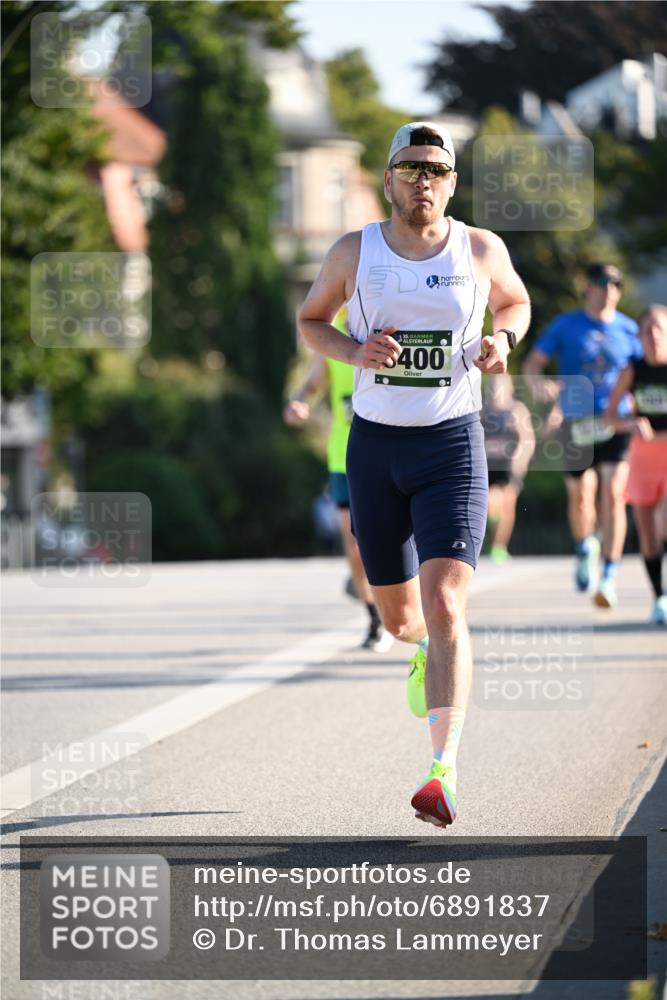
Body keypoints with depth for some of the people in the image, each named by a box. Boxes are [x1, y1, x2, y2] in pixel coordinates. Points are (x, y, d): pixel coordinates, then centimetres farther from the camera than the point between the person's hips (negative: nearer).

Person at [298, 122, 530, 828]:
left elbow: (516, 301, 19)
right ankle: (424, 650, 53)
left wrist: (501, 340, -3)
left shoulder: (481, 251, -1)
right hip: (375, 444, 2)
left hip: (453, 447, -2)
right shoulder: (353, 253, -1)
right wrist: (354, 351, -7)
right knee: (398, 616, 13)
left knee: (445, 608, -18)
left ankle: (445, 772, -23)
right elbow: (310, 320, 14)